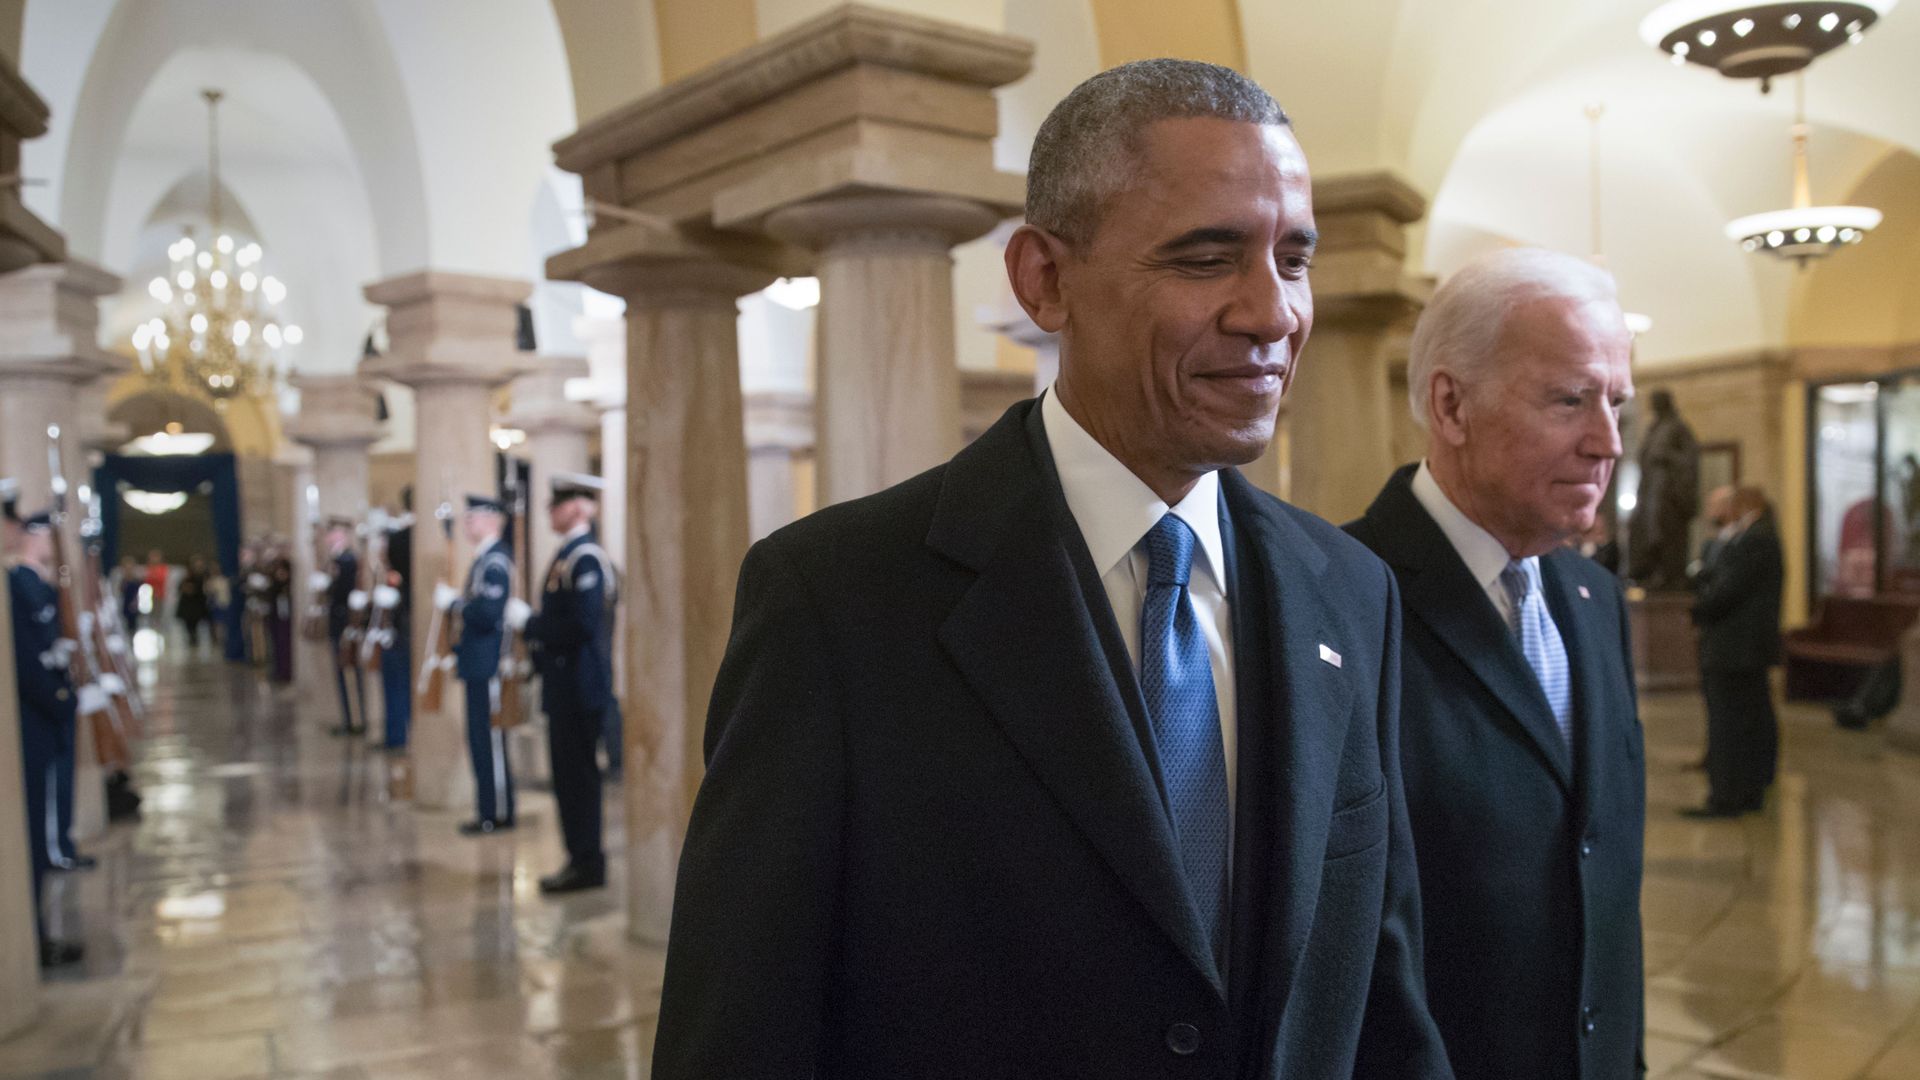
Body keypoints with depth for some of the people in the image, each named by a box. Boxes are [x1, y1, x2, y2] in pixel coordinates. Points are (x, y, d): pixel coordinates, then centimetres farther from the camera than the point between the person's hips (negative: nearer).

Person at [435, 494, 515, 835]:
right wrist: (455, 600, 8)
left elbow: (487, 613, -24)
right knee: (482, 740, 14)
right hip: (480, 666, 10)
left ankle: (498, 814, 4)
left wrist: (451, 602, -13)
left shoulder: (495, 561, -16)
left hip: (488, 666, -10)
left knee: (489, 741, -3)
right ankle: (490, 810, 22)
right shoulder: (485, 557, 16)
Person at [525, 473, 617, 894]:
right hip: (566, 682, 10)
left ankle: (586, 863, 5)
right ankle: (583, 858, 22)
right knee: (572, 772, 14)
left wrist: (532, 627, -13)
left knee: (577, 772, -3)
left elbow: (583, 624, -24)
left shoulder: (585, 557, -16)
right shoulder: (570, 552, 14)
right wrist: (538, 629, 8)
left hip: (579, 684, -10)